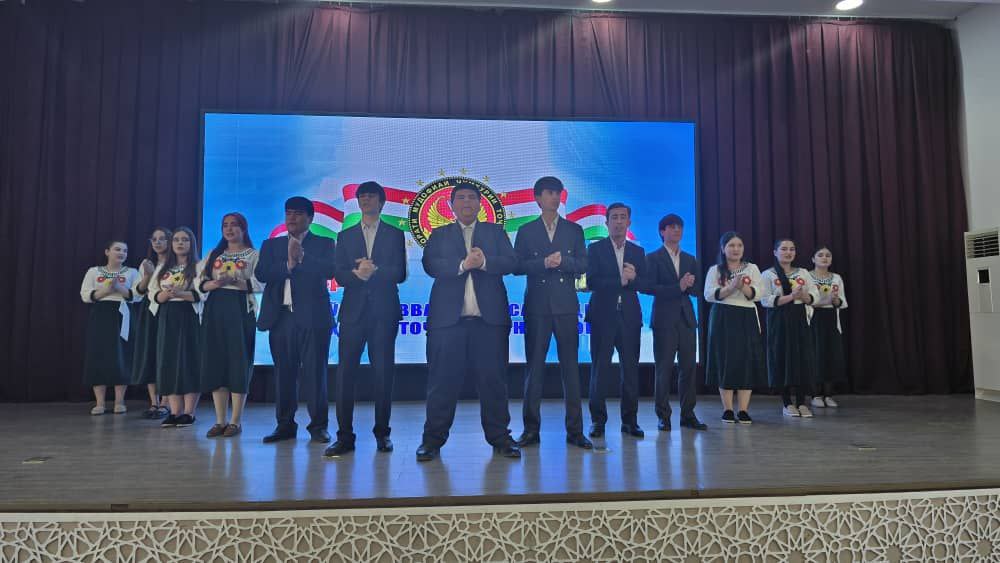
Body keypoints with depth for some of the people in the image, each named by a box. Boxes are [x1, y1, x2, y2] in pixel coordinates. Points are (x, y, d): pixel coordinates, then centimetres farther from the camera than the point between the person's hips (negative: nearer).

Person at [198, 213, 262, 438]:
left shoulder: (253, 255, 4)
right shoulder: (213, 254, 17)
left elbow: (259, 284, -8)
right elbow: (201, 284, 9)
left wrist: (234, 281, -19)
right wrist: (216, 283, -11)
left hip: (239, 310, -4)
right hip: (215, 310, 4)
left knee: (239, 362, -5)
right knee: (215, 362, 2)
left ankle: (236, 421, 1)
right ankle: (220, 420, 8)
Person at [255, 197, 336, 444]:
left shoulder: (324, 244, 8)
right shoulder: (271, 245, 16)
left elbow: (329, 270, -10)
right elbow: (261, 273, 0)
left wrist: (302, 256, -14)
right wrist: (288, 264, -11)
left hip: (313, 317, -3)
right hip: (281, 317, 3)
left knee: (315, 372, -1)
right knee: (284, 373, 6)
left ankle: (318, 425, 6)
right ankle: (285, 424, 16)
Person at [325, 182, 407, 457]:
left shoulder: (395, 235, 11)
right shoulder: (345, 236, 15)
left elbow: (400, 273, 0)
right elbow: (339, 275, 4)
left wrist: (374, 270, -14)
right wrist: (358, 274, -16)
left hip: (384, 312, -1)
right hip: (353, 311, 1)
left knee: (383, 373, 1)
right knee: (345, 372, -5)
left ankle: (382, 433, 11)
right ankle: (344, 436, 0)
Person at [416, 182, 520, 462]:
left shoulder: (495, 232, 15)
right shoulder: (439, 235, 14)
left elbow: (510, 262, 1)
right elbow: (430, 265, -3)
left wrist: (484, 262, -17)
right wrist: (462, 264, -16)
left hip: (489, 317, 0)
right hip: (448, 317, 0)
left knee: (493, 379, 3)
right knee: (442, 380, 1)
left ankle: (499, 436, 14)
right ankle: (434, 438, 11)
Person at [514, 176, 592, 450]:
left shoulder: (574, 230, 13)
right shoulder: (526, 231, 10)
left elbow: (583, 265, 5)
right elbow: (517, 266, 0)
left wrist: (562, 260, -12)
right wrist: (544, 263, -13)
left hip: (566, 305, 1)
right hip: (537, 305, -1)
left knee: (570, 366, 1)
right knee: (534, 366, 1)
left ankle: (575, 430, 7)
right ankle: (531, 428, 8)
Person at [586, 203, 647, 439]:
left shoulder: (638, 251, 13)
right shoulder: (595, 249, 4)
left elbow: (644, 284, 4)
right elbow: (591, 282, -8)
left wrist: (633, 277, -16)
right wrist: (621, 280, -13)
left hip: (629, 316, 3)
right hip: (603, 315, -2)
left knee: (630, 369, 3)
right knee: (599, 369, 0)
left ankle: (630, 420, 13)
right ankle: (598, 420, 9)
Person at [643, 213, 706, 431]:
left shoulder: (690, 260, 17)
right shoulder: (653, 258, 2)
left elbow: (698, 290, 12)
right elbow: (651, 287, -10)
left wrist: (689, 285, -10)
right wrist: (678, 287, -17)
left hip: (687, 319, 5)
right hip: (664, 319, -5)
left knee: (688, 367, 4)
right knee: (664, 368, -1)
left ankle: (688, 414, 12)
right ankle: (663, 415, 6)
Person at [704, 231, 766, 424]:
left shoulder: (752, 268, 11)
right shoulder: (715, 270, 7)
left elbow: (758, 294, 0)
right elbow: (709, 295, -6)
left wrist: (743, 287, -18)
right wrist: (730, 288, -18)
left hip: (746, 318, 1)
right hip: (723, 319, -1)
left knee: (747, 361, -3)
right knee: (725, 361, -2)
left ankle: (743, 410, 3)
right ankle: (727, 410, 6)